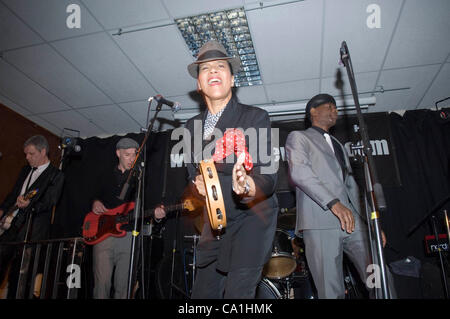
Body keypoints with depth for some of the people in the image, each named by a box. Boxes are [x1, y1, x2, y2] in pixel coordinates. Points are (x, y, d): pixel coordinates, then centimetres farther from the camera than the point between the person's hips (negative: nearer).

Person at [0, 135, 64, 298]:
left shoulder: (56, 175, -6)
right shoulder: (25, 170, 16)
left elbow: (49, 203, -14)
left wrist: (29, 204, -30)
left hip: (32, 230, -6)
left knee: (19, 272, -1)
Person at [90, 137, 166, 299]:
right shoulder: (106, 177, 17)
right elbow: (96, 197, 25)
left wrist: (155, 214, -14)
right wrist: (95, 203, 2)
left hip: (128, 235, -1)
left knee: (123, 286, 2)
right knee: (102, 283, -4)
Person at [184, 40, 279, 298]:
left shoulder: (256, 117, -9)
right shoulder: (193, 126, 7)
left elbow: (268, 176, -18)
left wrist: (248, 186, -40)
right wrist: (197, 183, -7)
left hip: (252, 216, -5)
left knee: (237, 292, -17)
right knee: (203, 292, 10)